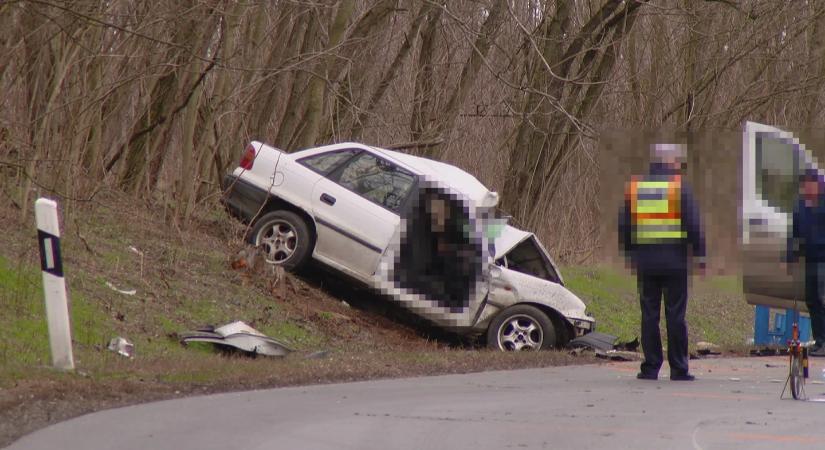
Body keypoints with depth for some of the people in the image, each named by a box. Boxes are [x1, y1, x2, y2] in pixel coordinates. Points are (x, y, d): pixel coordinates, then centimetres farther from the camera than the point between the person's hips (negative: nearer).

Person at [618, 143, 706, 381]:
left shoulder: (634, 186, 7)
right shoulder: (679, 186, -5)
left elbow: (624, 225, 11)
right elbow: (693, 225, -8)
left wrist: (629, 254, 20)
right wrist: (699, 254, 0)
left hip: (645, 261, 3)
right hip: (675, 260, -3)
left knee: (649, 314, 6)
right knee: (675, 315, 0)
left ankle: (651, 367, 5)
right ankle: (678, 368, 1)